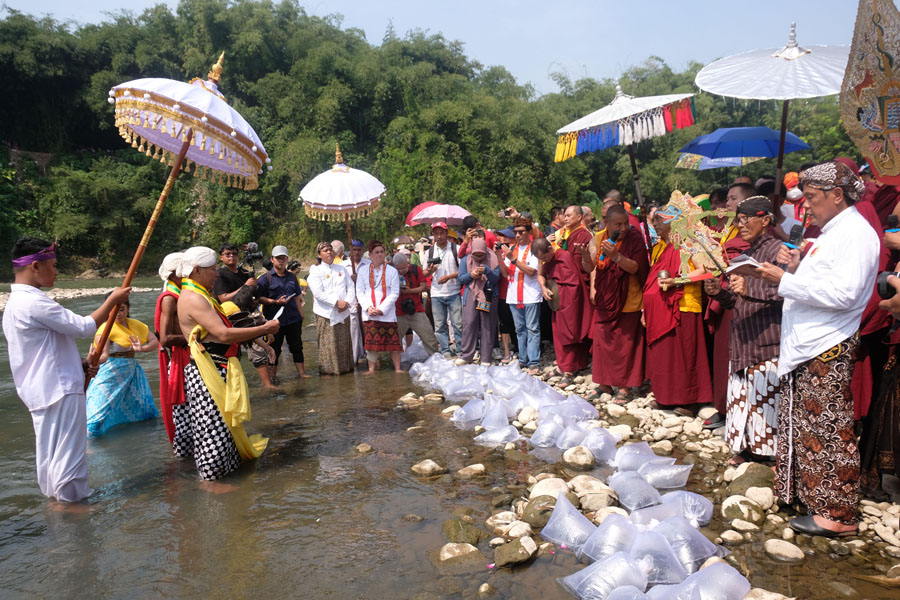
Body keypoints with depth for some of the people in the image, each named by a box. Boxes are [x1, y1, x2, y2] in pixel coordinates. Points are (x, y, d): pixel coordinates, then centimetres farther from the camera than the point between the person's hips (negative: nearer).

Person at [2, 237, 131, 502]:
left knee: (49, 446, 19)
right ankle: (69, 500, 10)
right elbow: (85, 327, -21)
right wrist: (113, 300, -9)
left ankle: (53, 494, 31)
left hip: (41, 388, 10)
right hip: (60, 388, -10)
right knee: (69, 448, 0)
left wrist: (78, 363, 12)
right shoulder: (35, 302, -22)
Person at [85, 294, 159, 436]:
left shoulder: (135, 325, 4)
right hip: (110, 374, -6)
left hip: (131, 372, 6)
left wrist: (141, 348, -21)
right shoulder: (106, 328, -16)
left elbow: (155, 342, -1)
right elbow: (104, 355, -30)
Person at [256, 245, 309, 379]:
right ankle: (272, 376, 15)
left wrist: (301, 315, 15)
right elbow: (259, 298, -7)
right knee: (274, 348, 4)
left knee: (297, 346, 8)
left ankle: (301, 372, 16)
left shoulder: (292, 277, 13)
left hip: (293, 319, 4)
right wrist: (275, 301, -19)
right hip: (275, 319, -4)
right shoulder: (265, 278, -2)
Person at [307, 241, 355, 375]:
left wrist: (347, 302, -8)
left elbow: (351, 287, 9)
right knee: (328, 343, -4)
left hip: (343, 312, 4)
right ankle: (328, 369, 5)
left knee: (344, 342, 7)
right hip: (326, 313, -4)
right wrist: (337, 302, -17)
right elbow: (318, 293, -11)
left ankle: (345, 367, 17)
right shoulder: (315, 271, 0)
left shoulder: (341, 269, 15)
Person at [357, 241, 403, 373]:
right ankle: (371, 369, 11)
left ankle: (397, 368, 6)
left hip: (387, 313, -1)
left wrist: (381, 309, -11)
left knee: (393, 340, -2)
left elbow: (395, 293, -1)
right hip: (369, 314, 1)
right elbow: (360, 292, 6)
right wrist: (368, 307, -10)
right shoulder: (363, 270, 8)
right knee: (371, 341, 1)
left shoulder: (392, 271, 4)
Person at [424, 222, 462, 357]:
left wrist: (448, 277, -15)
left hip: (453, 293, -3)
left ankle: (461, 350, 7)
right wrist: (430, 271, -7)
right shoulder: (430, 251, 10)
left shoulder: (456, 249, 0)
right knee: (439, 325, 5)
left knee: (457, 323, -3)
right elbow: (425, 274, 15)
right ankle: (446, 351, 14)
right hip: (436, 294, 3)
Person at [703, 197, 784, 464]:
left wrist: (750, 291, -30)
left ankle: (773, 451, 5)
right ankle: (746, 447, 20)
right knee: (741, 395, 10)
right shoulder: (744, 254, 19)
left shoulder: (776, 249, -6)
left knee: (766, 395, -6)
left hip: (767, 339, -8)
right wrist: (718, 292, 1)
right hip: (742, 340, 8)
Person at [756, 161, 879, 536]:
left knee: (828, 429, -3)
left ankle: (837, 513, 6)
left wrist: (785, 280, -20)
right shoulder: (830, 234, 18)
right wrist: (798, 268, 7)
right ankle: (807, 492, 27)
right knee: (804, 424, 15)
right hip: (808, 347, 10)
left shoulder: (855, 234, -13)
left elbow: (843, 293, -23)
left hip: (829, 350, -10)